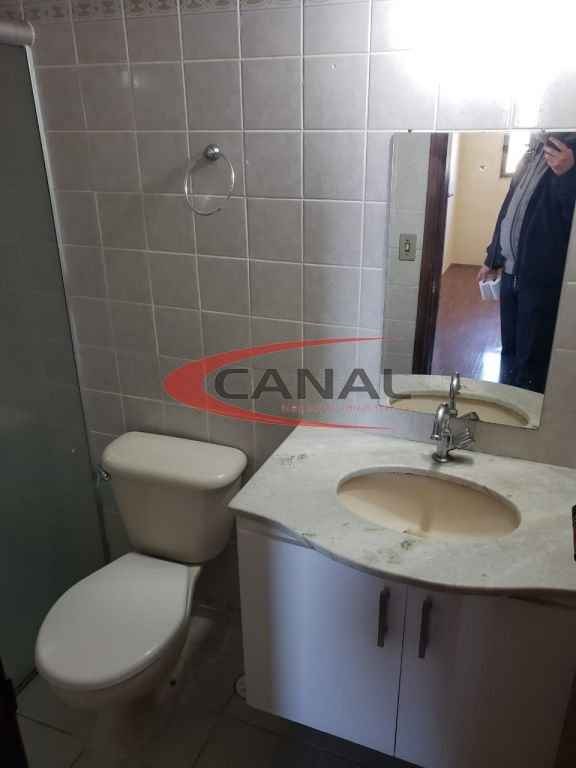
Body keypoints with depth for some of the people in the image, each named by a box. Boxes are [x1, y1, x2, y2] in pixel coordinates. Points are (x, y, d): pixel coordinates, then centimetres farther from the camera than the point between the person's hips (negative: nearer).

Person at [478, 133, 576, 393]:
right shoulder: (533, 152, 13)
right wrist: (493, 259, 21)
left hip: (544, 277, -7)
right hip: (512, 271, 8)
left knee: (532, 361, 0)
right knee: (509, 350, 19)